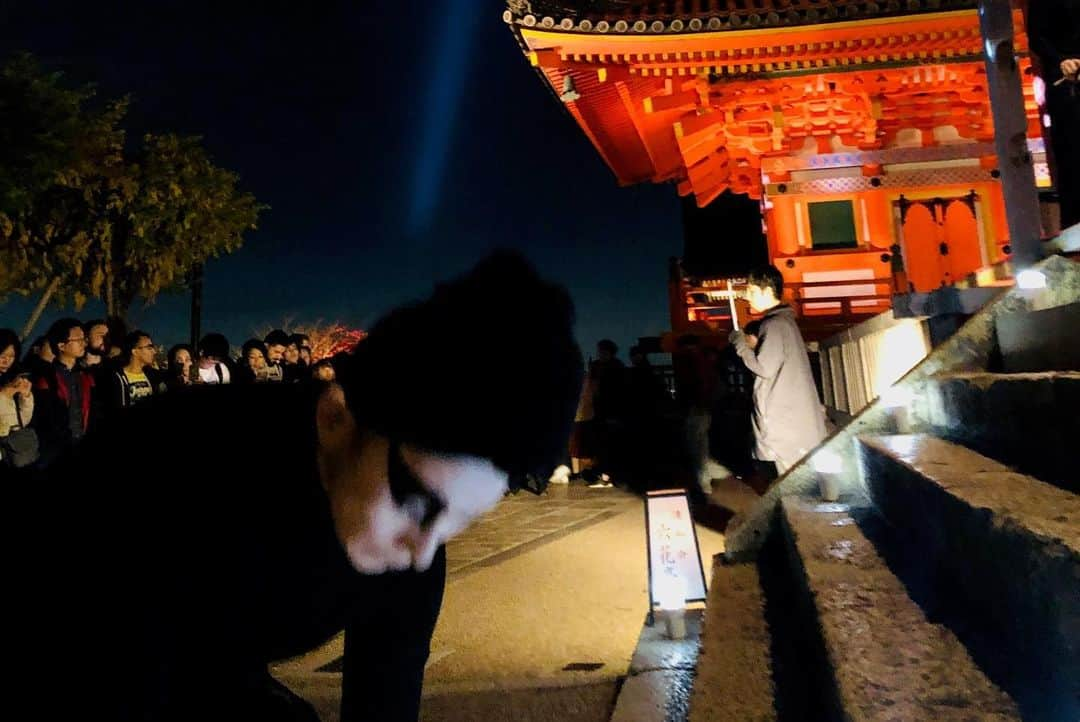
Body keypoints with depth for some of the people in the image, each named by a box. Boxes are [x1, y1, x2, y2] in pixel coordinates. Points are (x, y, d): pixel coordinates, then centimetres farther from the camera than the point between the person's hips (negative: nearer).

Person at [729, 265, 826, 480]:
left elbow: (765, 368, -20)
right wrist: (755, 345, 13)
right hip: (794, 417, 10)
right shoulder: (784, 320, 15)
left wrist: (741, 344, -9)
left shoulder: (774, 325, -15)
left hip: (783, 421, -10)